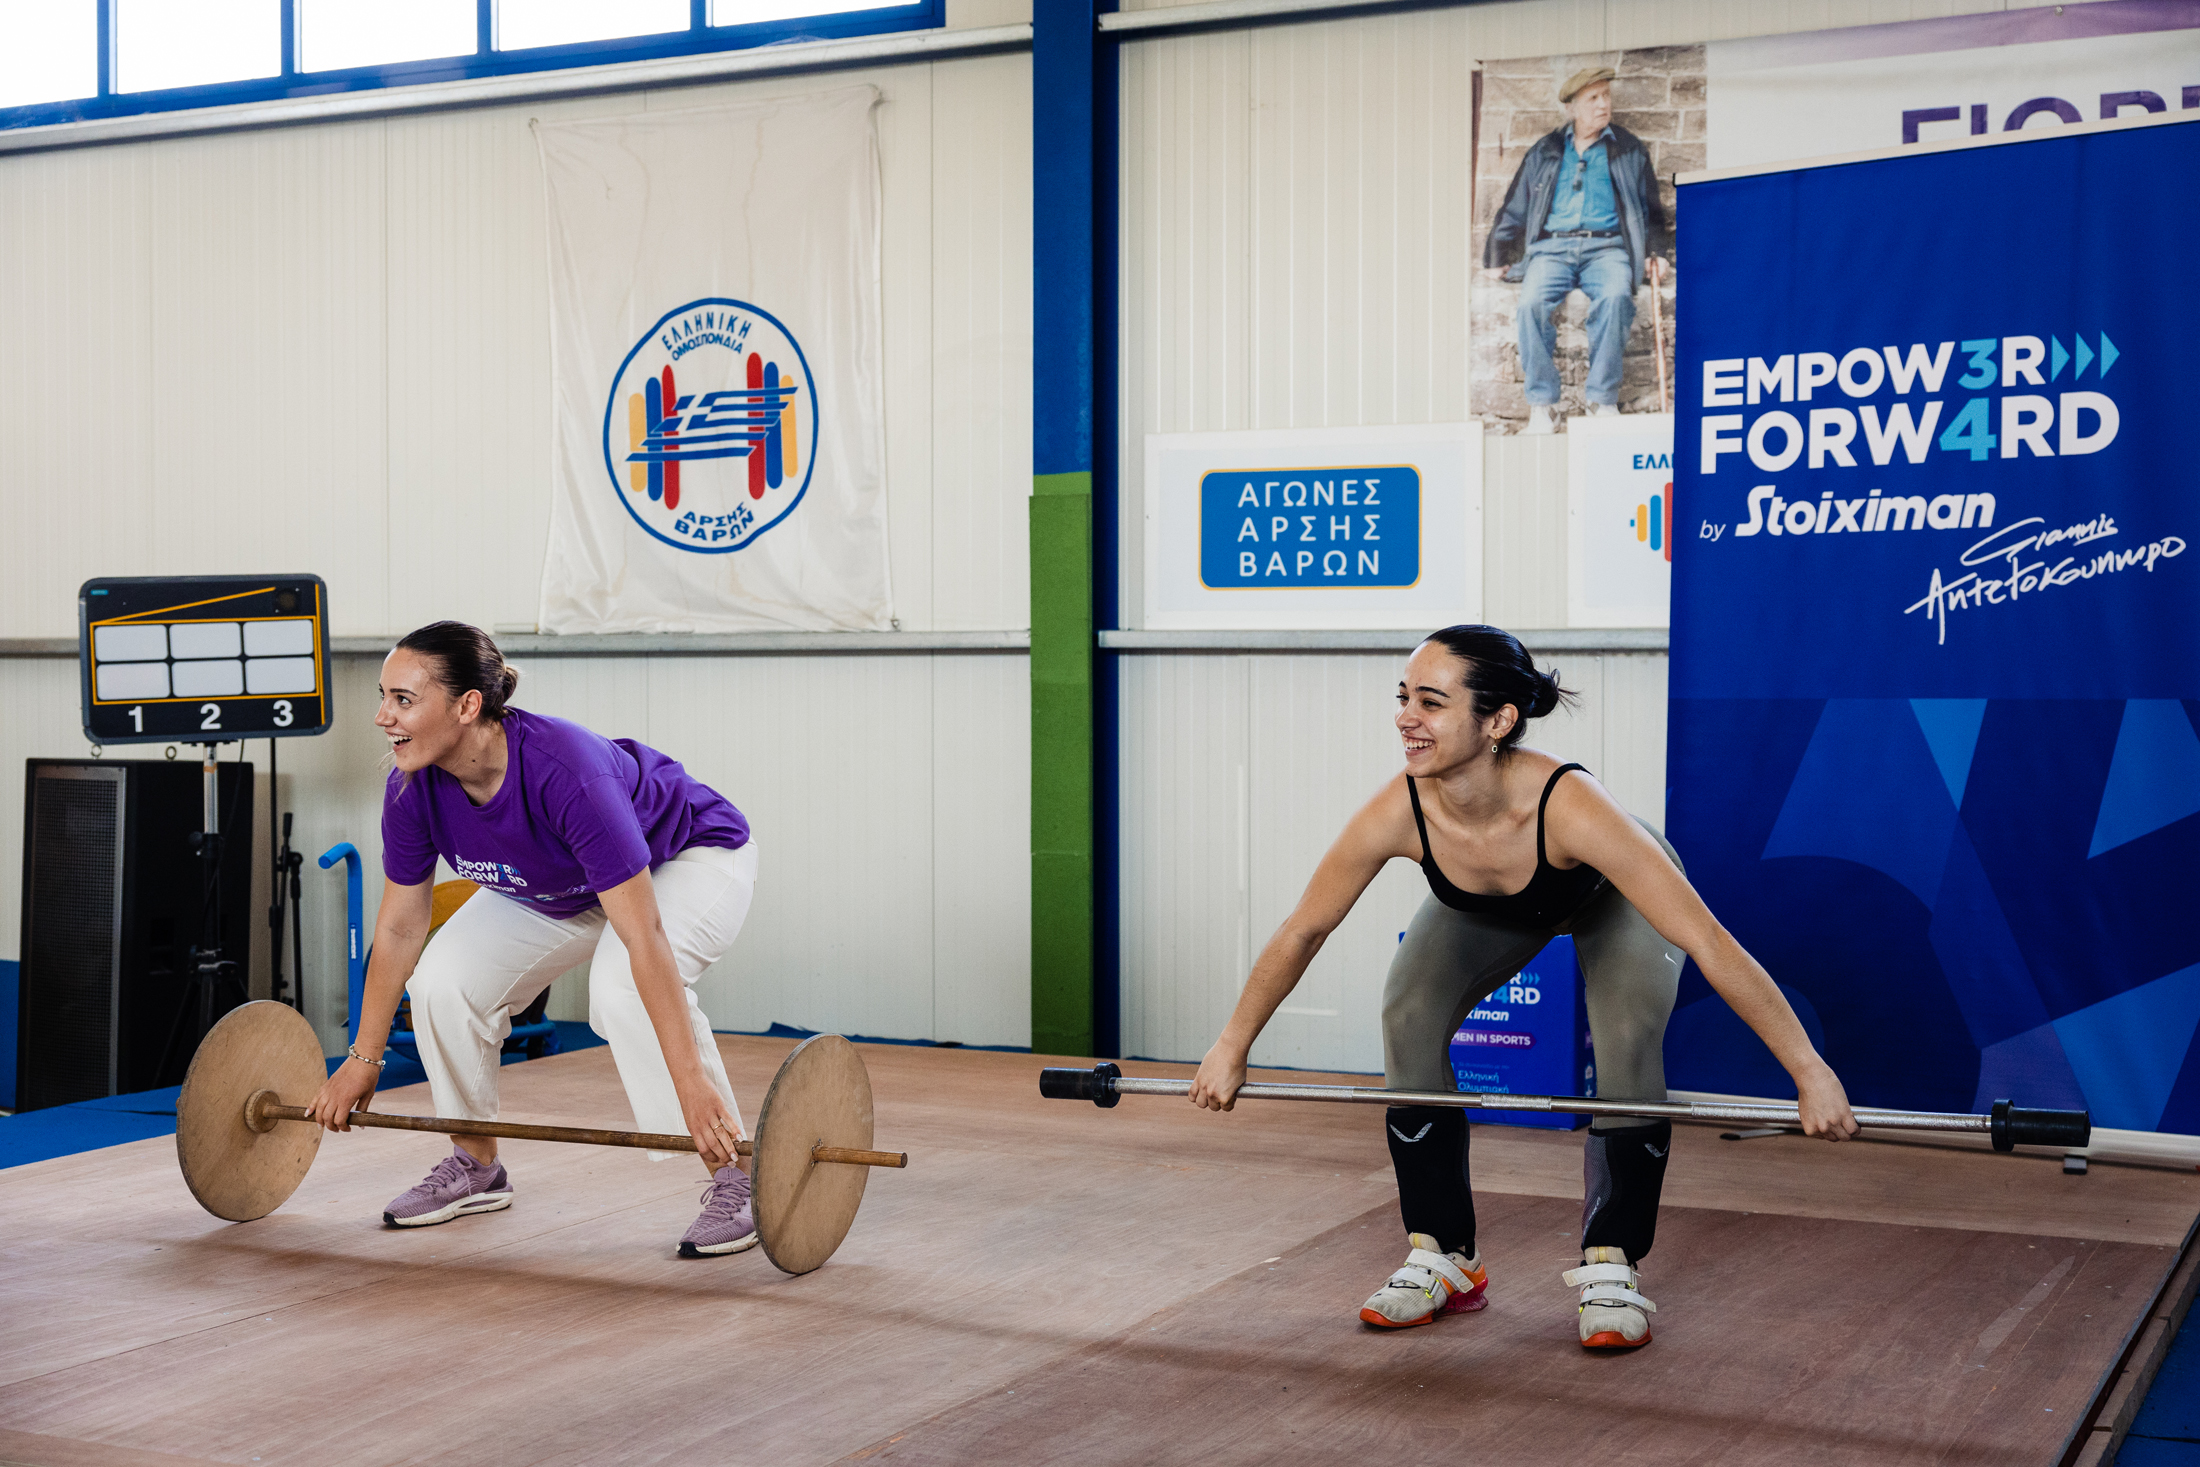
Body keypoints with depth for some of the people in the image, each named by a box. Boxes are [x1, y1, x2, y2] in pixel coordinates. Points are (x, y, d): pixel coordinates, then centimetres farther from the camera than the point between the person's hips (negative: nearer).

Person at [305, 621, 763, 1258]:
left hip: (690, 857, -6)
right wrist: (364, 1059, 0)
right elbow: (399, 928, -6)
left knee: (622, 986, -33)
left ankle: (733, 1182, -19)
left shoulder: (565, 772, -41)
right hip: (561, 888, 7)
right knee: (444, 979, -10)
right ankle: (477, 1168, 12)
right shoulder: (413, 789, -21)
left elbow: (643, 938, -41)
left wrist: (690, 1081, -42)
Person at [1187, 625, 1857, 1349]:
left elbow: (1709, 944, -45)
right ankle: (1444, 1259, 1)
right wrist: (1232, 1046, -12)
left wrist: (1811, 1072, -45)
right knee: (1409, 1016, -13)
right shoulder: (1397, 813, -37)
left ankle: (1611, 1266, -7)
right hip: (1488, 910, 3)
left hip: (1613, 898, -3)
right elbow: (1302, 930, -19)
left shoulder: (1569, 807, -47)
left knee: (1628, 1035, -25)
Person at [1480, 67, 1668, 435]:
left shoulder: (1629, 150, 17)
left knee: (1615, 297, -36)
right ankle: (1540, 404, -27)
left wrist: (1653, 252, 7)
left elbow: (1651, 208, 22)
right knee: (1532, 302, -32)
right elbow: (1514, 208, 24)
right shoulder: (1545, 151, 18)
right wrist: (1495, 259, 20)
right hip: (1552, 245, 1)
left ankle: (1603, 399, -28)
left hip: (1606, 245, -1)